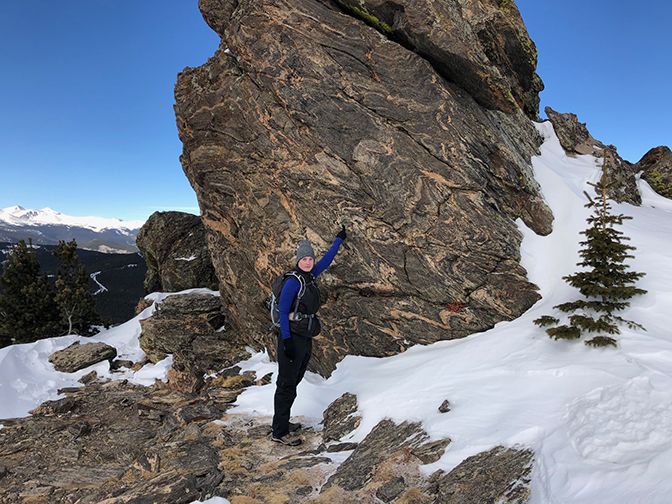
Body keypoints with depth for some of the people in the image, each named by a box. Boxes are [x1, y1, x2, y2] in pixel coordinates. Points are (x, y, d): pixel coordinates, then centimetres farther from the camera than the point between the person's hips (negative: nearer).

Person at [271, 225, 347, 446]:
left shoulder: (310, 277, 9)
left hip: (306, 340, 9)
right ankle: (279, 432, 6)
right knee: (286, 385, -2)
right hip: (293, 339, -9)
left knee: (294, 382, 16)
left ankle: (283, 422, 28)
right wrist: (286, 340, -21)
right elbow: (283, 311, -17)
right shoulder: (293, 281, -15)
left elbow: (326, 260, 24)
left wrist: (339, 240, 34)